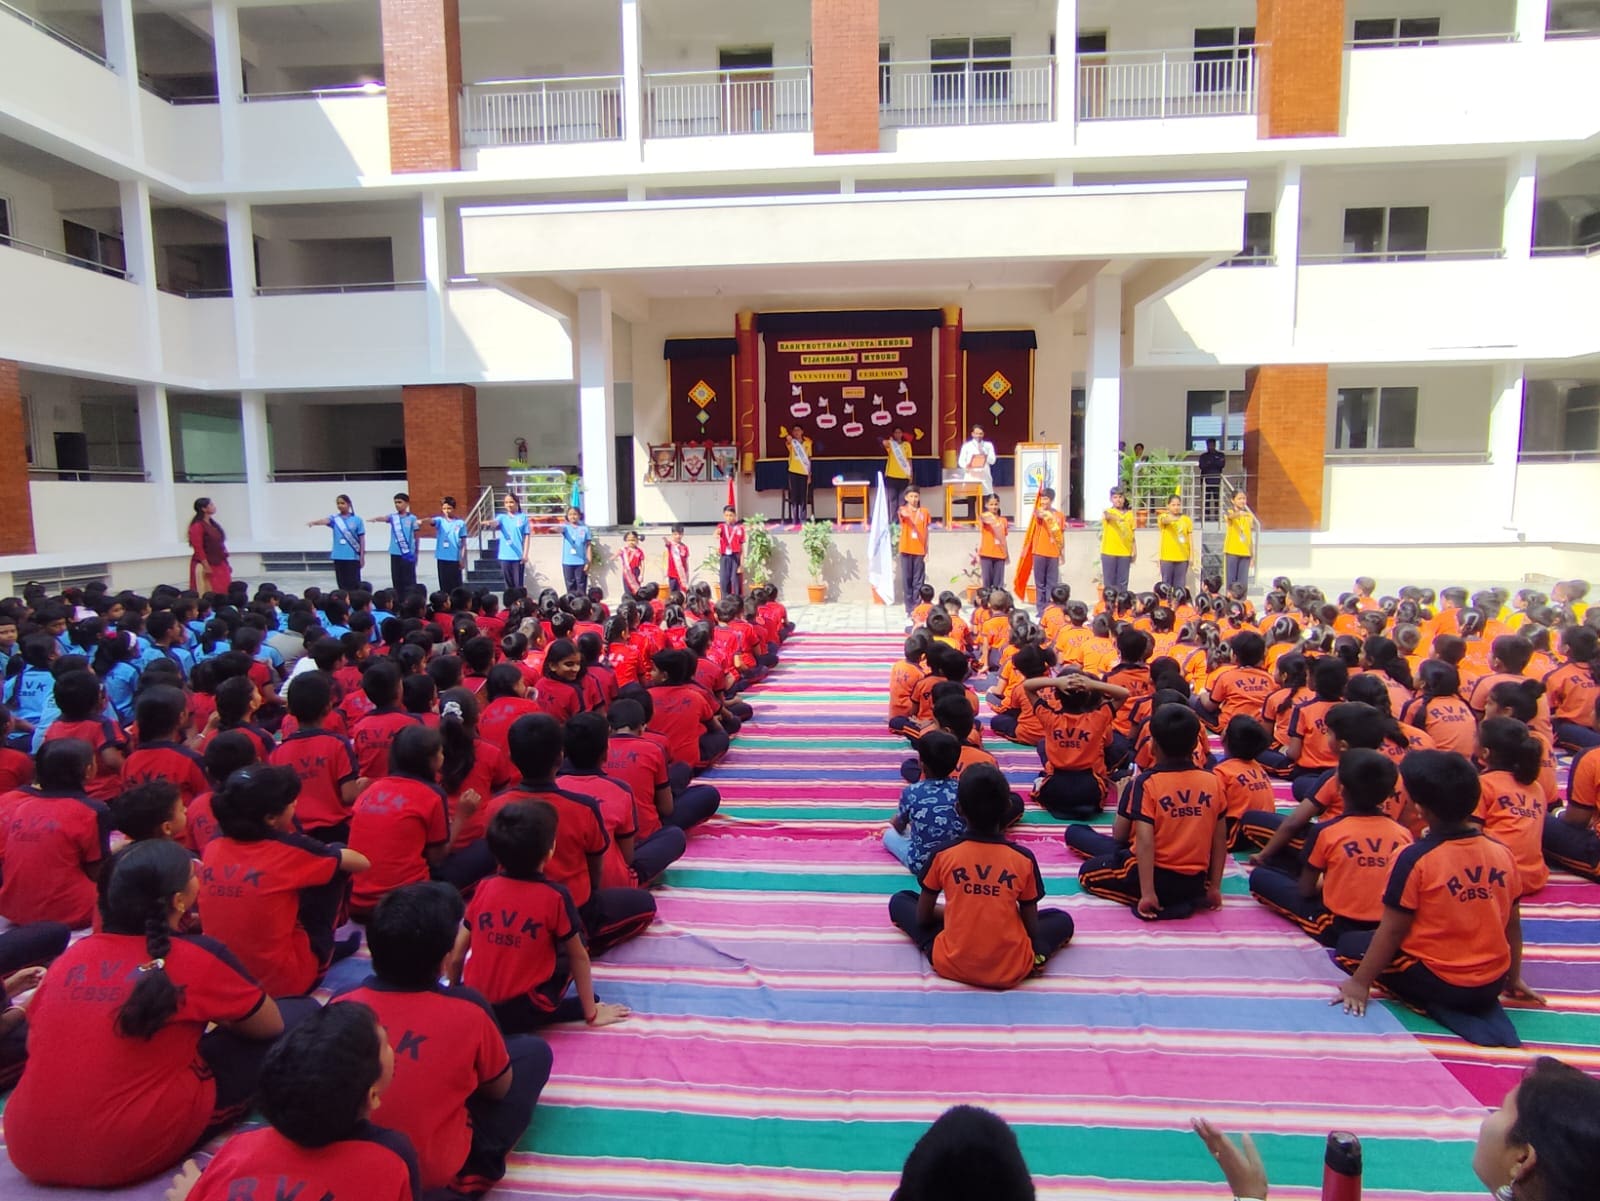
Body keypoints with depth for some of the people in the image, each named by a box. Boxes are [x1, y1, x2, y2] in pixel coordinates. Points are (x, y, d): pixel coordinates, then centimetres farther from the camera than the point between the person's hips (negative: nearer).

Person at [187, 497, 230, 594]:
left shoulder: (212, 524, 14)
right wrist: (206, 567, -20)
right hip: (206, 565, -8)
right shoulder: (197, 526, -11)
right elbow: (198, 549, -16)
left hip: (219, 565, 8)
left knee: (224, 594, 6)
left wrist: (226, 564, 15)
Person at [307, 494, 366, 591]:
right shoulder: (334, 518, 4)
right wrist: (313, 522, -41)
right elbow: (325, 520, -18)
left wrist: (362, 556, -1)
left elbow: (362, 539, 1)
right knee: (342, 584, 7)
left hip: (353, 557, -2)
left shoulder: (357, 520, 0)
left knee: (354, 584, -2)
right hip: (338, 557, 3)